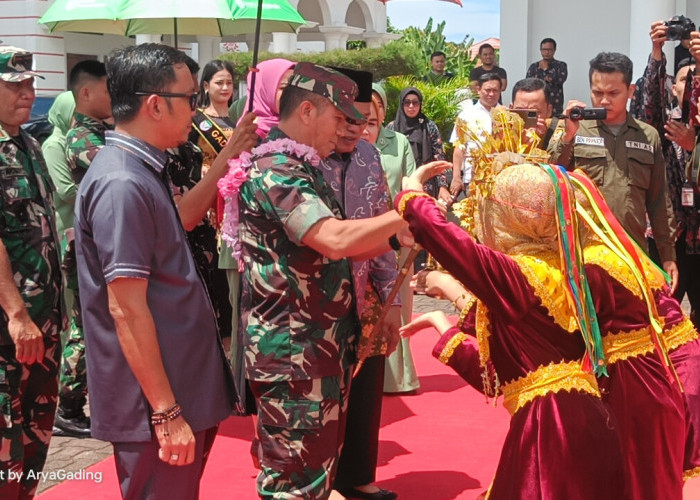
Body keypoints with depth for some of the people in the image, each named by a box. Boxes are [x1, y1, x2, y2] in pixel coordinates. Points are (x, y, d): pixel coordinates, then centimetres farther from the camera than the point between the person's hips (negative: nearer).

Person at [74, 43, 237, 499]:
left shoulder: (143, 171, 9)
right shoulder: (122, 184, -21)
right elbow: (126, 309, -23)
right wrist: (167, 413, -22)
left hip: (184, 387, 10)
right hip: (157, 406, -10)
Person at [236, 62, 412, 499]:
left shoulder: (302, 169, 15)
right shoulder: (275, 171, -18)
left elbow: (331, 248, 18)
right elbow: (336, 241, -31)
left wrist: (400, 235, 7)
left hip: (320, 345, 10)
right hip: (293, 353, -10)